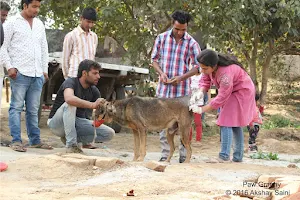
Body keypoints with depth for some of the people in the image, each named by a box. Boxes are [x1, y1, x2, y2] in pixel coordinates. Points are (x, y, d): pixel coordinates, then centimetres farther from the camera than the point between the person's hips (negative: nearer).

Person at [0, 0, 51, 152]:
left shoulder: (39, 24, 17)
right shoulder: (12, 23, 0)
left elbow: (44, 48, 22)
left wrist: (45, 69, 17)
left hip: (37, 74, 5)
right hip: (20, 73, -5)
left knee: (33, 110, 9)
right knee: (16, 107, -6)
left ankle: (35, 140, 13)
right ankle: (16, 141, -6)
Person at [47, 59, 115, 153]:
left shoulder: (94, 91, 0)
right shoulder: (70, 82, -19)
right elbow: (69, 98, -42)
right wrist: (92, 105, -48)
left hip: (77, 122, 6)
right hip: (57, 123, -6)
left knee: (109, 133, -13)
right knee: (70, 104, -38)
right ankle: (71, 145, -32)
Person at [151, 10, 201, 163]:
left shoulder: (191, 43, -2)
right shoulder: (162, 38, 4)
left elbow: (197, 66, -1)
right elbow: (154, 59, 11)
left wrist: (181, 78, -13)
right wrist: (161, 73, -7)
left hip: (182, 89, -2)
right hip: (164, 87, 2)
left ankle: (183, 156, 8)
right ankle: (165, 154, 12)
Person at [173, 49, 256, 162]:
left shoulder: (225, 74, -39)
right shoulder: (210, 67, -17)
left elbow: (220, 99, -34)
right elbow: (206, 79, -2)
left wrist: (201, 110, -29)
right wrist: (200, 92, -23)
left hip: (241, 92, -9)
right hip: (231, 92, 9)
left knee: (227, 122, -17)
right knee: (234, 124, 14)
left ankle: (224, 157, -19)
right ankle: (238, 157, 22)